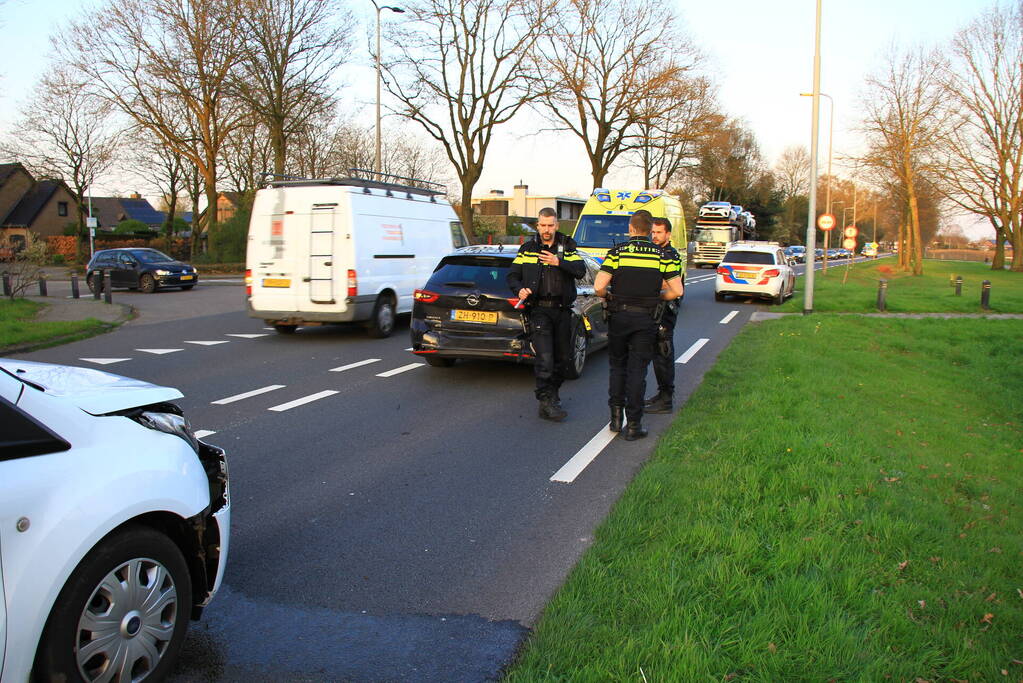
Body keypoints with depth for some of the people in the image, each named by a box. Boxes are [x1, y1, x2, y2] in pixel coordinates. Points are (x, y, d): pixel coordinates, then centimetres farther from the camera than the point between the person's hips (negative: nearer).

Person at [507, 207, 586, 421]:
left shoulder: (567, 247, 8)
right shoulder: (527, 249, 8)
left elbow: (581, 270, -8)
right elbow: (512, 275, 8)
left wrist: (559, 262, -23)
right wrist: (519, 289, -12)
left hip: (562, 310, 3)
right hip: (538, 309, -3)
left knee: (562, 357, 11)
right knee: (544, 357, -13)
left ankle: (552, 394, 29)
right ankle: (546, 402, -10)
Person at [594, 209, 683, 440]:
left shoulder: (617, 252, -4)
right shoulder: (661, 255, 0)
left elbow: (599, 287, -12)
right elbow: (677, 291, -4)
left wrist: (608, 295, 9)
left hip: (619, 316, 0)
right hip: (646, 319, 0)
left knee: (617, 367, 16)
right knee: (637, 371, 4)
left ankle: (616, 415, 13)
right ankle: (633, 425, 3)